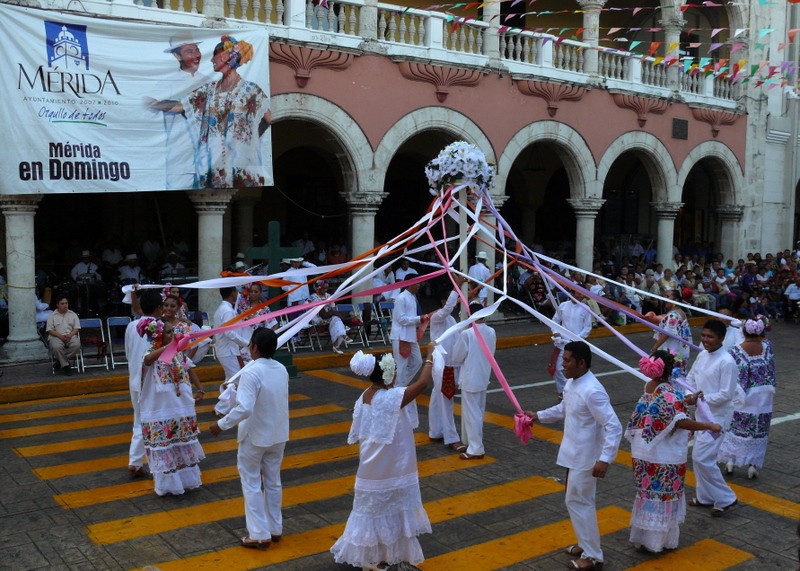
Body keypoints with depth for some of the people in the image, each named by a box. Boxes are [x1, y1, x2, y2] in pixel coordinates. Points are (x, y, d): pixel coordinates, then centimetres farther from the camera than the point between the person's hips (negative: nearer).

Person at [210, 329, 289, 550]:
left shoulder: (250, 373, -24)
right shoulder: (281, 370, -1)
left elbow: (244, 408, -32)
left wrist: (221, 424, -19)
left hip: (255, 437, -6)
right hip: (278, 435, 7)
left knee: (252, 484, 7)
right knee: (273, 482, 19)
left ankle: (259, 535, 11)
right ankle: (275, 529, 29)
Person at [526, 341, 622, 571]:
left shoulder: (592, 391, -27)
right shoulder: (571, 383, 2)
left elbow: (614, 427, -28)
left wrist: (605, 459, -31)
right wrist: (539, 415, 18)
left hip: (585, 457, -9)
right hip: (574, 454, 9)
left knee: (577, 501, -1)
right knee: (579, 500, 20)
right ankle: (587, 544, 37)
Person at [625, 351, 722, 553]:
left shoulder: (649, 386, 4)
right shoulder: (669, 392, -20)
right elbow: (680, 422, -29)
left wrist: (686, 401, 21)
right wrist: (709, 426, -22)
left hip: (644, 452, 7)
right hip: (665, 456, -7)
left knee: (648, 491, 18)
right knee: (664, 495, 7)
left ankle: (643, 535, 28)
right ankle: (660, 539, 16)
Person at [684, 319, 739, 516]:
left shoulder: (727, 362, -20)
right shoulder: (702, 355, 4)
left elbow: (727, 394, -20)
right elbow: (690, 378, 13)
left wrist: (701, 398, -19)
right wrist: (690, 394, -6)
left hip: (717, 415, -8)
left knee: (702, 458, -9)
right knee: (699, 457, 16)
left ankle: (725, 499, 7)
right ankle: (705, 497, 31)